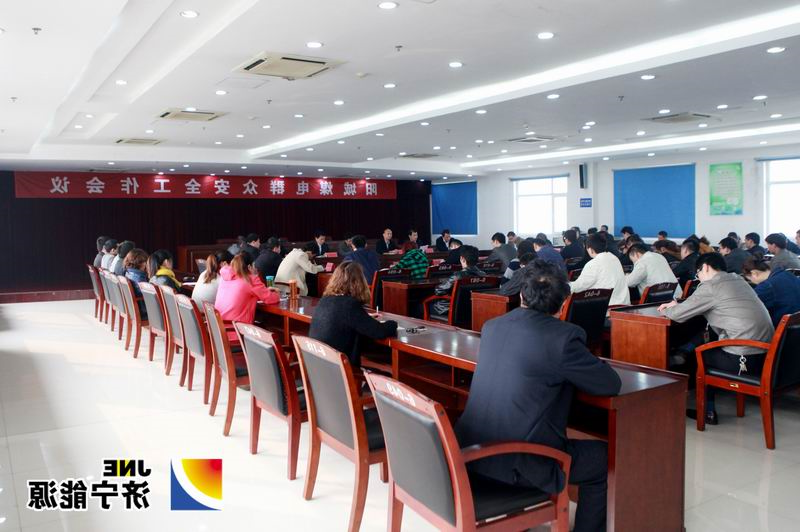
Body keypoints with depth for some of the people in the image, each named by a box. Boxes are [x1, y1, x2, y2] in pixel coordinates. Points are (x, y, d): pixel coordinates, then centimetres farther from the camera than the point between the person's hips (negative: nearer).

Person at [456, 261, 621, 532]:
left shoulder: (491, 326, 4)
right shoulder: (563, 335, -16)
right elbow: (611, 385, -5)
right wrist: (574, 372, 11)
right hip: (516, 464, -7)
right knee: (604, 457, 15)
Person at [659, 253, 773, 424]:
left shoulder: (710, 286, -9)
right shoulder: (738, 280, 15)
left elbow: (678, 315, -5)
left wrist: (665, 310, 14)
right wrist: (677, 305, 24)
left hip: (746, 359, -7)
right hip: (765, 353, 7)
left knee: (698, 354, 17)